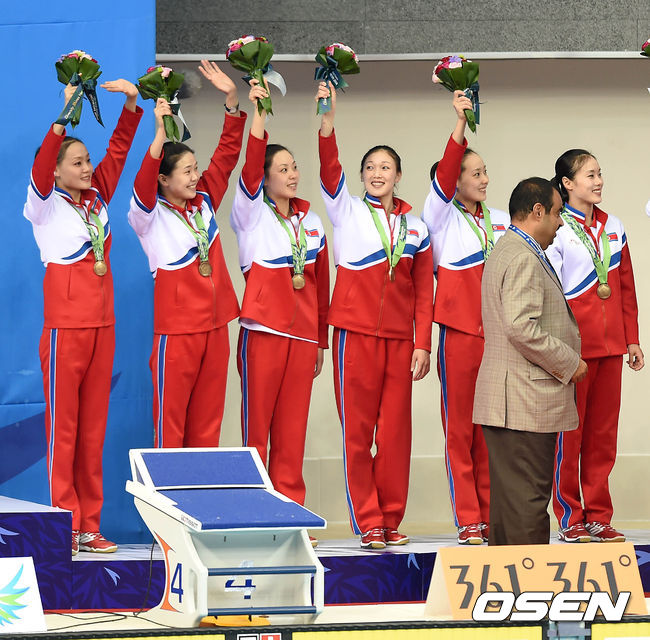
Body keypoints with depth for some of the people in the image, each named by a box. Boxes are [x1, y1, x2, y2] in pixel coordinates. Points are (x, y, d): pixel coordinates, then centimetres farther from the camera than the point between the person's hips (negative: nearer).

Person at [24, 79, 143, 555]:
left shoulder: (98, 199, 12)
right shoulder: (45, 206, -2)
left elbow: (118, 150, 9)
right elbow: (41, 169, -20)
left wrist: (131, 103, -6)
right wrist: (66, 117, -29)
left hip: (102, 326, 6)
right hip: (66, 325, -6)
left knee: (93, 428, 8)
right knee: (63, 427, -4)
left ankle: (89, 526, 11)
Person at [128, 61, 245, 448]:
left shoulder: (204, 203, 9)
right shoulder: (150, 217, -7)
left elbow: (227, 155, 5)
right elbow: (143, 186, -27)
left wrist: (232, 101, -6)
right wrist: (161, 133, -38)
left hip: (214, 326, 6)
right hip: (176, 329, -6)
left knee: (207, 423, 9)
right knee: (171, 421, -2)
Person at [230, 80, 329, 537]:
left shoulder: (311, 221, 15)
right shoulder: (252, 213, 3)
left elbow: (322, 282, 17)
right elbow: (250, 168, -15)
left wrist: (322, 340, 16)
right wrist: (258, 114, -25)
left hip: (303, 334, 4)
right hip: (263, 330, -4)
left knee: (293, 429, 5)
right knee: (256, 423, -4)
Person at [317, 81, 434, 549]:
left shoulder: (416, 228, 13)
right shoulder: (347, 211, 7)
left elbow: (424, 292, 10)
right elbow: (329, 168, -9)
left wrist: (423, 344, 2)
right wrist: (328, 117, -22)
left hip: (399, 336, 2)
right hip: (356, 331, -2)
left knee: (396, 429, 3)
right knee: (358, 428, -3)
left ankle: (391, 520, 11)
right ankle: (368, 522, 1)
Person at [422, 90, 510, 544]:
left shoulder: (501, 220, 15)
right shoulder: (441, 217, 1)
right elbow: (444, 175, -15)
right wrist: (460, 124, -25)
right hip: (458, 332, -4)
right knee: (459, 428, -2)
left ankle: (493, 516, 9)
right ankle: (468, 520, 0)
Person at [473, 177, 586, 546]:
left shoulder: (508, 251, 21)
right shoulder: (523, 258, -15)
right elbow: (522, 328, -24)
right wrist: (570, 363, -13)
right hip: (526, 404, -11)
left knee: (509, 498, 12)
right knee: (528, 501, -9)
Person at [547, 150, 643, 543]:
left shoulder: (613, 228, 13)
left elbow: (626, 287, 17)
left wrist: (632, 338, 12)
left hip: (609, 347, 5)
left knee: (603, 435, 7)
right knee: (568, 435, -1)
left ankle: (598, 517, 12)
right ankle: (570, 519, 6)